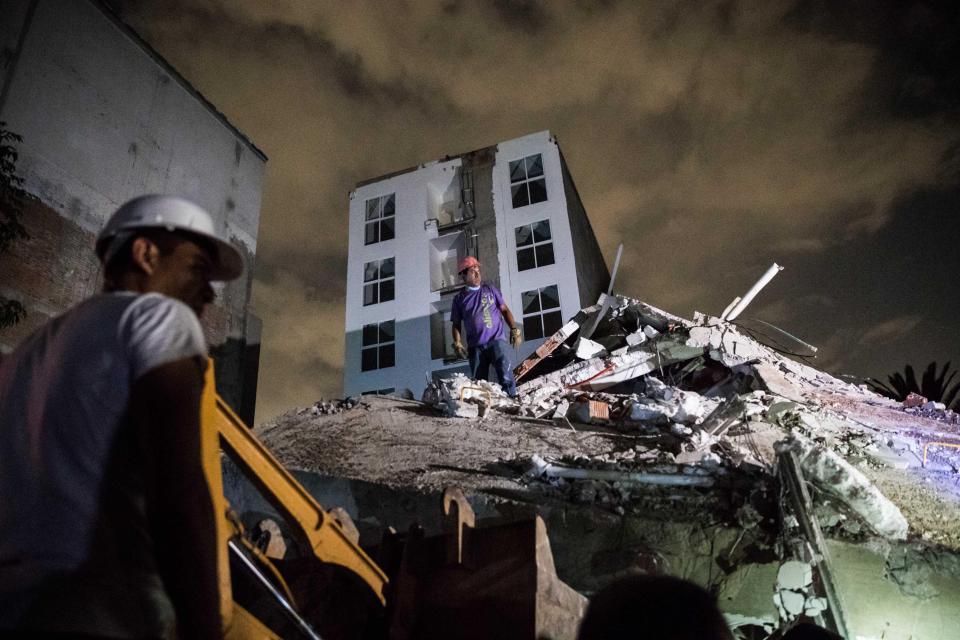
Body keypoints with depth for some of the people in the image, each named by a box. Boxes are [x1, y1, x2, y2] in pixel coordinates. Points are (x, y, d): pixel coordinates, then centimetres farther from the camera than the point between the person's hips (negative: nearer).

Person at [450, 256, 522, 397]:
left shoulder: (490, 289, 10)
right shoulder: (459, 298, 10)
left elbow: (504, 310, 12)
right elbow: (456, 324, 13)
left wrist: (514, 330, 2)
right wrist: (457, 344, -1)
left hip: (496, 340, -1)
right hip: (475, 347, 1)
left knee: (506, 375, -18)